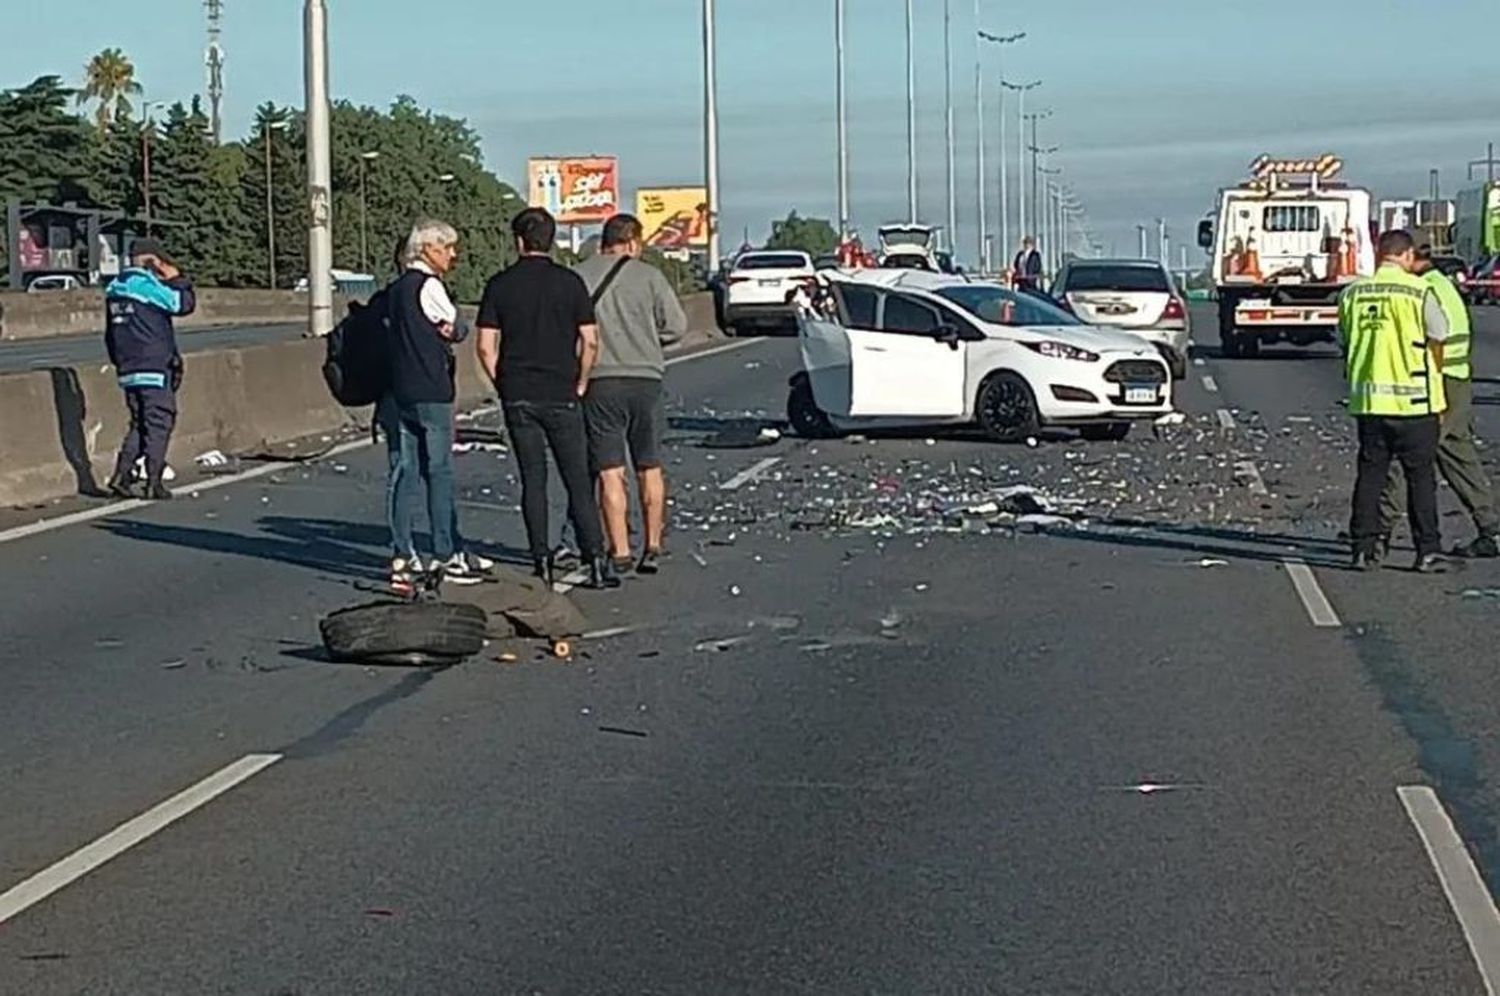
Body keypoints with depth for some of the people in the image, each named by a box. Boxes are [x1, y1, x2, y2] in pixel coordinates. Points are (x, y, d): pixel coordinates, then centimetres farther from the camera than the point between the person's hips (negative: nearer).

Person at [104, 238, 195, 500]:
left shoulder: (115, 288, 15)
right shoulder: (146, 284, -11)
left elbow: (110, 335, 20)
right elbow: (184, 304, -12)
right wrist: (177, 279, 3)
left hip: (128, 370, 8)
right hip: (154, 367, -8)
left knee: (139, 422, 14)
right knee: (159, 422, -2)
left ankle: (121, 475, 4)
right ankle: (153, 482, -2)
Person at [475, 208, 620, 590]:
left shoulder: (500, 285, 1)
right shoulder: (570, 282, -2)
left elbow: (486, 347, -2)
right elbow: (590, 341, -5)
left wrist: (503, 386, 10)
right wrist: (580, 385, 7)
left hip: (517, 397, 1)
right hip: (561, 396, -1)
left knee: (532, 481, 7)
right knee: (578, 481, 1)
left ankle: (542, 563, 6)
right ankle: (596, 561, -7)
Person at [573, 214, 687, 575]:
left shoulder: (576, 277, 2)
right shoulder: (648, 275, 0)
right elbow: (677, 326, -2)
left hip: (598, 382, 0)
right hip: (645, 379, 0)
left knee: (610, 472, 2)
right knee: (649, 469, 11)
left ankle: (619, 552, 0)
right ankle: (652, 548, 13)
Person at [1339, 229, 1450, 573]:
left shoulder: (1352, 293, 6)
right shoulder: (1419, 291, -7)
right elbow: (1437, 344, 0)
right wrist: (1435, 390, 13)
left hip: (1367, 399, 4)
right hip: (1413, 399, -4)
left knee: (1370, 473, 10)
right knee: (1421, 476, 3)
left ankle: (1364, 547, 10)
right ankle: (1428, 551, 3)